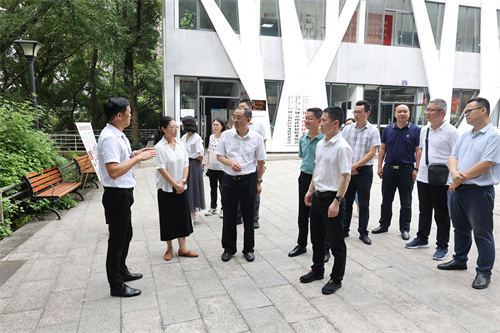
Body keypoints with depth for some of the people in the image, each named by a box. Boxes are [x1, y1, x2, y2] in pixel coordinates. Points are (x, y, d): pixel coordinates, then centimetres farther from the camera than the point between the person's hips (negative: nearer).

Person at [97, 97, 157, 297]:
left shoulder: (118, 135, 10)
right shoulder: (109, 138, -23)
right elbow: (114, 171, -30)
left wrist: (136, 153, 12)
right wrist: (138, 158, -25)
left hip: (124, 194, 10)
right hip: (117, 195, -10)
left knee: (126, 235, 23)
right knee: (117, 239, 3)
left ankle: (121, 271, 42)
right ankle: (116, 286, 18)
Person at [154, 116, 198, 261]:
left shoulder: (181, 145, 5)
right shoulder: (159, 147, -12)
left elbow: (186, 164, 6)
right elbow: (161, 169, -15)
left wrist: (183, 181, -7)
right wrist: (175, 184, -15)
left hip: (181, 188, 5)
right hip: (166, 188, -5)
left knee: (182, 216, 8)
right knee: (168, 218, 5)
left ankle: (182, 248, 19)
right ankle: (169, 248, 23)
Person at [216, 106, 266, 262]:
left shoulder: (256, 138, -2)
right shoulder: (226, 135, -1)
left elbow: (260, 161, 5)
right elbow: (219, 156, 5)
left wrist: (259, 181, 6)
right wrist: (230, 162, -15)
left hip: (248, 180, -1)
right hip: (229, 180, 1)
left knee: (248, 217, 8)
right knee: (228, 216, 9)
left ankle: (248, 249, 26)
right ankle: (229, 249, 26)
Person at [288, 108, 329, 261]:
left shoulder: (325, 139, -12)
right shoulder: (303, 138, 7)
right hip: (304, 178, 6)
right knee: (303, 214, 15)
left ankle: (325, 248, 19)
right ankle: (301, 244, 31)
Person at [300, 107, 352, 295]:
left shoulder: (342, 147, -17)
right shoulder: (320, 144, 9)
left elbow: (346, 176, -20)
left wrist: (336, 202, -23)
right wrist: (310, 190, 16)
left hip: (331, 198, -8)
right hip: (317, 196, 9)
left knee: (336, 241, 6)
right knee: (316, 237, 20)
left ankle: (336, 278, 22)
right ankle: (317, 270, 38)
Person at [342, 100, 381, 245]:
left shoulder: (373, 131, -3)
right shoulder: (347, 129, 6)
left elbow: (371, 153, -10)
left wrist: (355, 165, -16)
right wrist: (348, 167, -7)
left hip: (364, 170, -3)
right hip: (347, 170, 3)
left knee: (364, 204, 6)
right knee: (346, 201, 9)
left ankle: (363, 232, 18)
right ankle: (344, 229, 22)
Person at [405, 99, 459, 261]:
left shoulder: (450, 132, -11)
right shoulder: (424, 130, 10)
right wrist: (417, 168, 17)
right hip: (423, 177, 6)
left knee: (441, 215, 6)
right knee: (424, 211, 18)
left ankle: (442, 247, 18)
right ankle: (422, 238, 34)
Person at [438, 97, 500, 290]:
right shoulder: (464, 136, 14)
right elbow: (453, 157, 8)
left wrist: (460, 178, -14)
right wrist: (454, 172, -13)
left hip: (479, 192, -7)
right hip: (457, 190, 8)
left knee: (482, 234, 2)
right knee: (460, 229, 20)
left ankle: (484, 272, 14)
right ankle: (460, 260, 35)